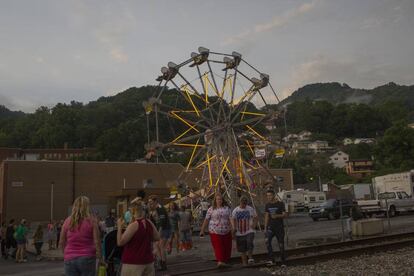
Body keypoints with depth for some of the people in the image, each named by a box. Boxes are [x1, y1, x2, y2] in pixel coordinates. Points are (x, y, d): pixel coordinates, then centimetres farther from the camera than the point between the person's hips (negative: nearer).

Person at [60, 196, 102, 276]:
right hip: (87, 258, -2)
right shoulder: (91, 220, -6)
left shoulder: (68, 221, 1)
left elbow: (62, 243, 7)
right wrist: (100, 257, 3)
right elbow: (97, 242, -7)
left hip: (70, 259, 2)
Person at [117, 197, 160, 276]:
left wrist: (119, 227, -5)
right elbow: (157, 237, 14)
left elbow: (120, 242, -14)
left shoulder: (134, 225, -16)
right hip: (148, 261, 7)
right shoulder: (149, 223, 2)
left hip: (133, 263, -6)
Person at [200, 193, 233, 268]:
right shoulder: (211, 209, 2)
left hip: (226, 232, 3)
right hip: (215, 232, -2)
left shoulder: (227, 208, 7)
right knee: (218, 247, -11)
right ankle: (220, 261, -17)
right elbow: (206, 220, 3)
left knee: (226, 247, 8)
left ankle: (225, 261, 22)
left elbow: (230, 219, 3)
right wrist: (202, 230, 1)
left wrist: (232, 228, -7)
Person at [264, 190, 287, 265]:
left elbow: (285, 215, -7)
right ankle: (271, 259, -17)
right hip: (270, 227, 3)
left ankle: (283, 262, 16)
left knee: (281, 245, 1)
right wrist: (265, 228, 9)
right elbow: (266, 216, 13)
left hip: (279, 227, -3)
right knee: (267, 241, -20)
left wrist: (277, 216, -24)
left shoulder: (280, 204, -5)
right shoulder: (267, 205, 8)